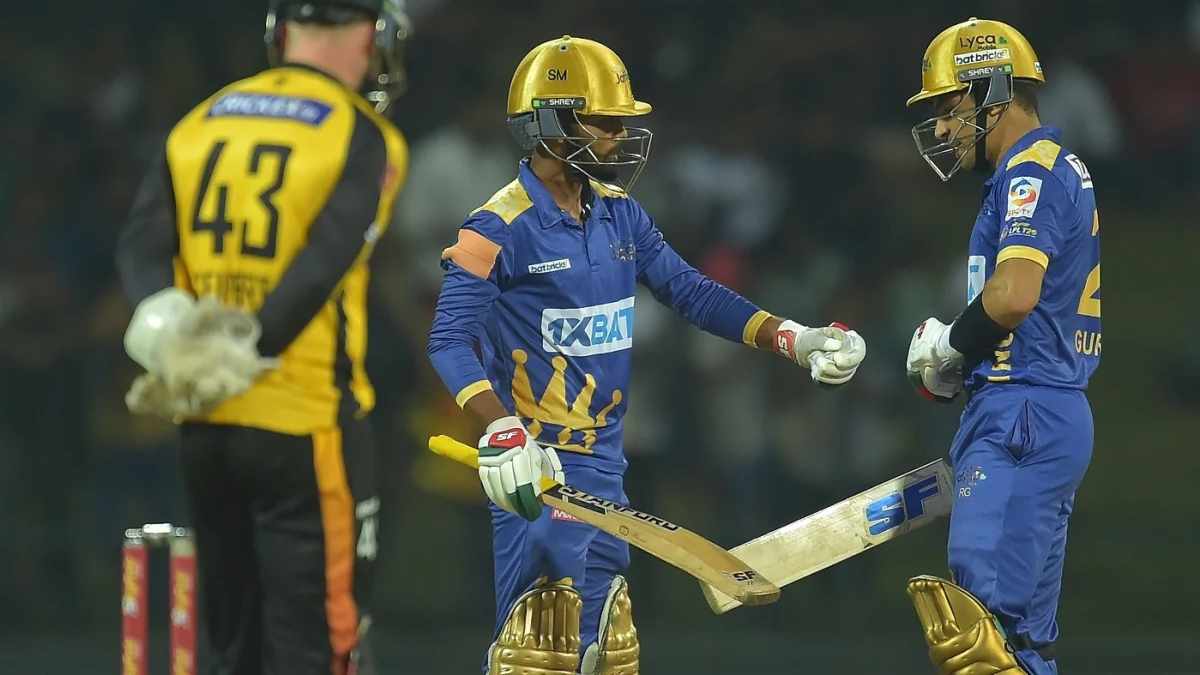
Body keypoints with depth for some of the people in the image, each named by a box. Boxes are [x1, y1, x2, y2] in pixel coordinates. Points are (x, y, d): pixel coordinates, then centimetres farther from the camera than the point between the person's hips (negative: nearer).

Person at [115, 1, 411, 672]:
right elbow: (323, 264, -18)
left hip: (204, 431, 5)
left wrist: (165, 325, -18)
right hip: (303, 420, -5)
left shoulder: (200, 124, 11)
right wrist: (244, 357, -21)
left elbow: (142, 244, -2)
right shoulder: (365, 139, -5)